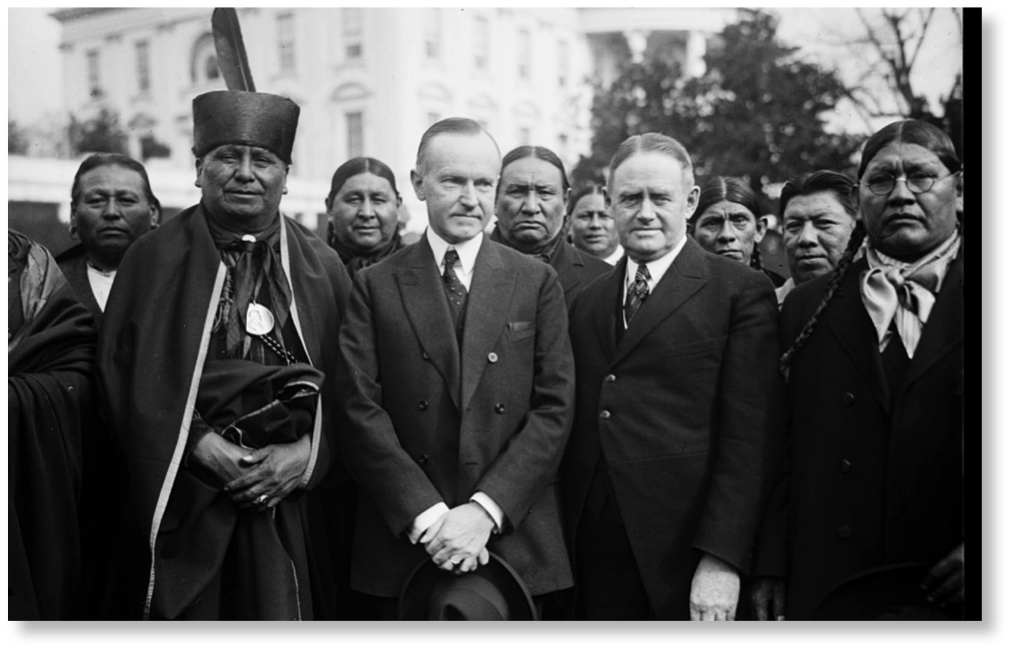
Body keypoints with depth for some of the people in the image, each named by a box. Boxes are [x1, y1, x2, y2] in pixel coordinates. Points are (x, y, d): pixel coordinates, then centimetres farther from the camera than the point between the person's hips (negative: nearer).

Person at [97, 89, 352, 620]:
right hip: (183, 493, -1)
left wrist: (307, 451, -9)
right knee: (190, 606, 3)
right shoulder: (154, 258, 2)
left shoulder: (321, 267, 7)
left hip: (289, 499, 1)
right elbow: (123, 370, -1)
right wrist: (199, 444, -11)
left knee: (280, 605, 1)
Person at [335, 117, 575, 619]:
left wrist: (486, 509, -12)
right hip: (404, 544, 0)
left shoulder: (537, 282, 4)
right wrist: (427, 515, -13)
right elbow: (360, 412, -4)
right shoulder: (376, 286, 3)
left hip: (516, 545, 1)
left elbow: (554, 409, -2)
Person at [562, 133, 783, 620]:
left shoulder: (741, 292, -3)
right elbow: (573, 427, 10)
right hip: (593, 555, 4)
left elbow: (748, 439, -9)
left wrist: (722, 558, -15)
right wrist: (560, 538, 3)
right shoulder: (587, 302, 12)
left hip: (686, 552, -4)